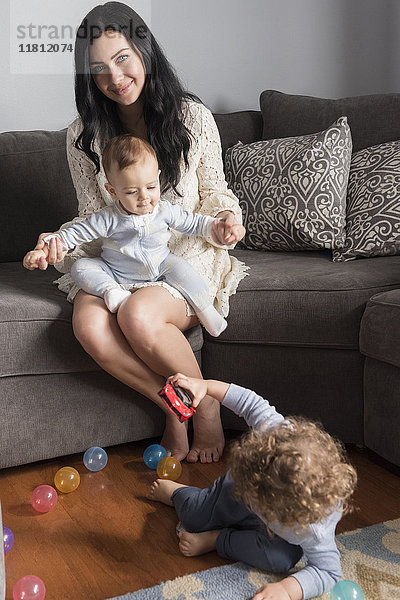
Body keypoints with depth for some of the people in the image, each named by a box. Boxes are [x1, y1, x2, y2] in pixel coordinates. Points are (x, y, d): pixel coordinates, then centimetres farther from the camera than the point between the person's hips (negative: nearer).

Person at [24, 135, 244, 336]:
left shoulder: (165, 210, -10)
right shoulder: (108, 219, -18)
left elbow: (194, 223, 2)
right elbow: (75, 233, -14)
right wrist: (43, 248, -23)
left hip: (158, 269, 1)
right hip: (116, 275, 0)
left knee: (178, 266, -27)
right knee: (81, 267, -18)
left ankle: (205, 308, -16)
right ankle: (113, 293, -33)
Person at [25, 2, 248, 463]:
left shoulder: (193, 118, -5)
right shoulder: (84, 135, 0)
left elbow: (213, 190, 7)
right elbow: (93, 217, 5)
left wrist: (225, 217, -16)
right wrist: (61, 240, -16)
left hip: (187, 257, -2)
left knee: (138, 316, -34)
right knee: (90, 326, -30)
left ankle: (204, 402, -6)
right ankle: (173, 407, -6)